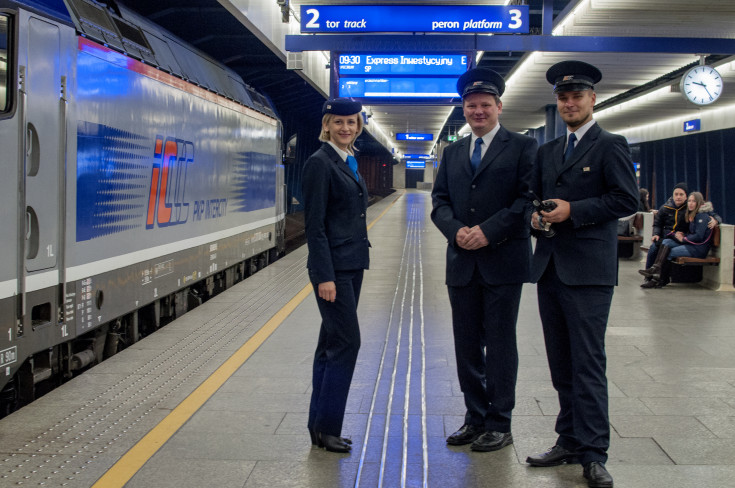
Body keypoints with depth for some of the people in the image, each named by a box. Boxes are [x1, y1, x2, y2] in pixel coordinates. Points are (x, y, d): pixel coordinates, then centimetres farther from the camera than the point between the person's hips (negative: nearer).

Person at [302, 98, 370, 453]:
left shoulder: (349, 162, 15)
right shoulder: (320, 162, -11)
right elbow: (314, 224, -16)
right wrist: (324, 276, -20)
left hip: (352, 265, 9)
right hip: (333, 267, -9)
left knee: (332, 344, 11)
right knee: (346, 342, -8)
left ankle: (320, 426, 19)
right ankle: (326, 427, 2)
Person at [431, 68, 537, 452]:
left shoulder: (522, 146, 0)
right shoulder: (452, 153, 15)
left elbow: (527, 198, -9)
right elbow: (439, 200, 11)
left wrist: (488, 231, -17)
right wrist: (456, 230, -9)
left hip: (503, 260, -5)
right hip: (462, 262, 5)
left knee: (500, 344, 1)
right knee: (467, 344, 10)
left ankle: (499, 425, 10)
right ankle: (475, 418, 22)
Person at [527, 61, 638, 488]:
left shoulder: (610, 145, -3)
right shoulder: (548, 151, 18)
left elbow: (627, 200, -11)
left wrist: (573, 210, -16)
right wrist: (536, 217, 1)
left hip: (588, 271, -7)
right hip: (549, 268, 7)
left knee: (588, 363, -7)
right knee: (562, 365, 12)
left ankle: (594, 453, -2)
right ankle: (571, 441, 22)